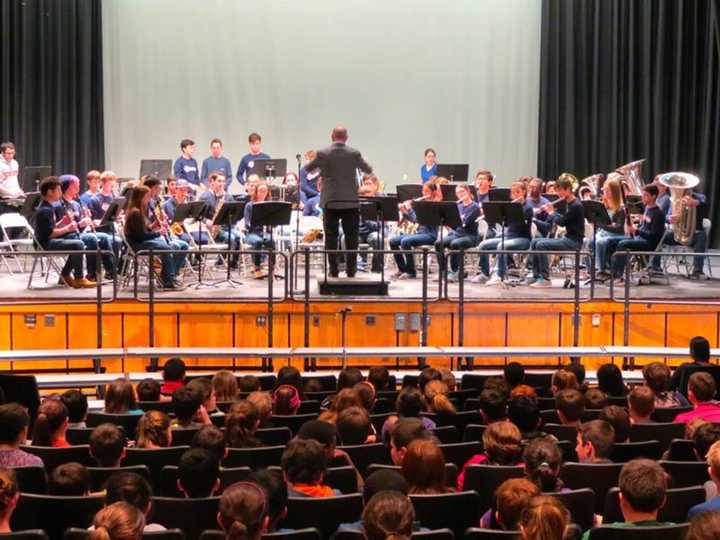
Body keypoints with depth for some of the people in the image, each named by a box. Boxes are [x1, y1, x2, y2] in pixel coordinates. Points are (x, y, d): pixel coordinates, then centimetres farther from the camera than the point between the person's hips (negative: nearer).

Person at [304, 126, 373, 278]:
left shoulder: (323, 153, -6)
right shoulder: (354, 153, -4)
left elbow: (307, 168, 10)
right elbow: (369, 170, 11)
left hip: (330, 201, -1)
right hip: (350, 201, 1)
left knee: (331, 237, 5)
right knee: (351, 237, 8)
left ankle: (333, 270, 4)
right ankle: (351, 270, 8)